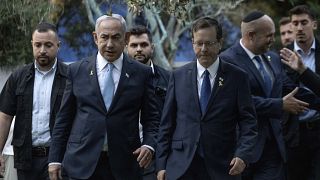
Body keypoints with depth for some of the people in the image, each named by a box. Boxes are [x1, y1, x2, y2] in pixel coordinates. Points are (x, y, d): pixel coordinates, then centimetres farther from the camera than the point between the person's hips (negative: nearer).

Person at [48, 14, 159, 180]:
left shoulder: (142, 73, 5)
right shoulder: (77, 71, 6)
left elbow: (151, 117, 9)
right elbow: (64, 118, 8)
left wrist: (149, 144, -10)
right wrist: (55, 159, 4)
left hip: (124, 166, 0)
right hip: (83, 164, 0)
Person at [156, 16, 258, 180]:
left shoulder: (237, 77, 2)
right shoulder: (178, 76, 7)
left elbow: (248, 122, 1)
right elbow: (166, 123, 8)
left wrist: (242, 155, -15)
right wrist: (162, 164, 2)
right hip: (181, 166, 1)